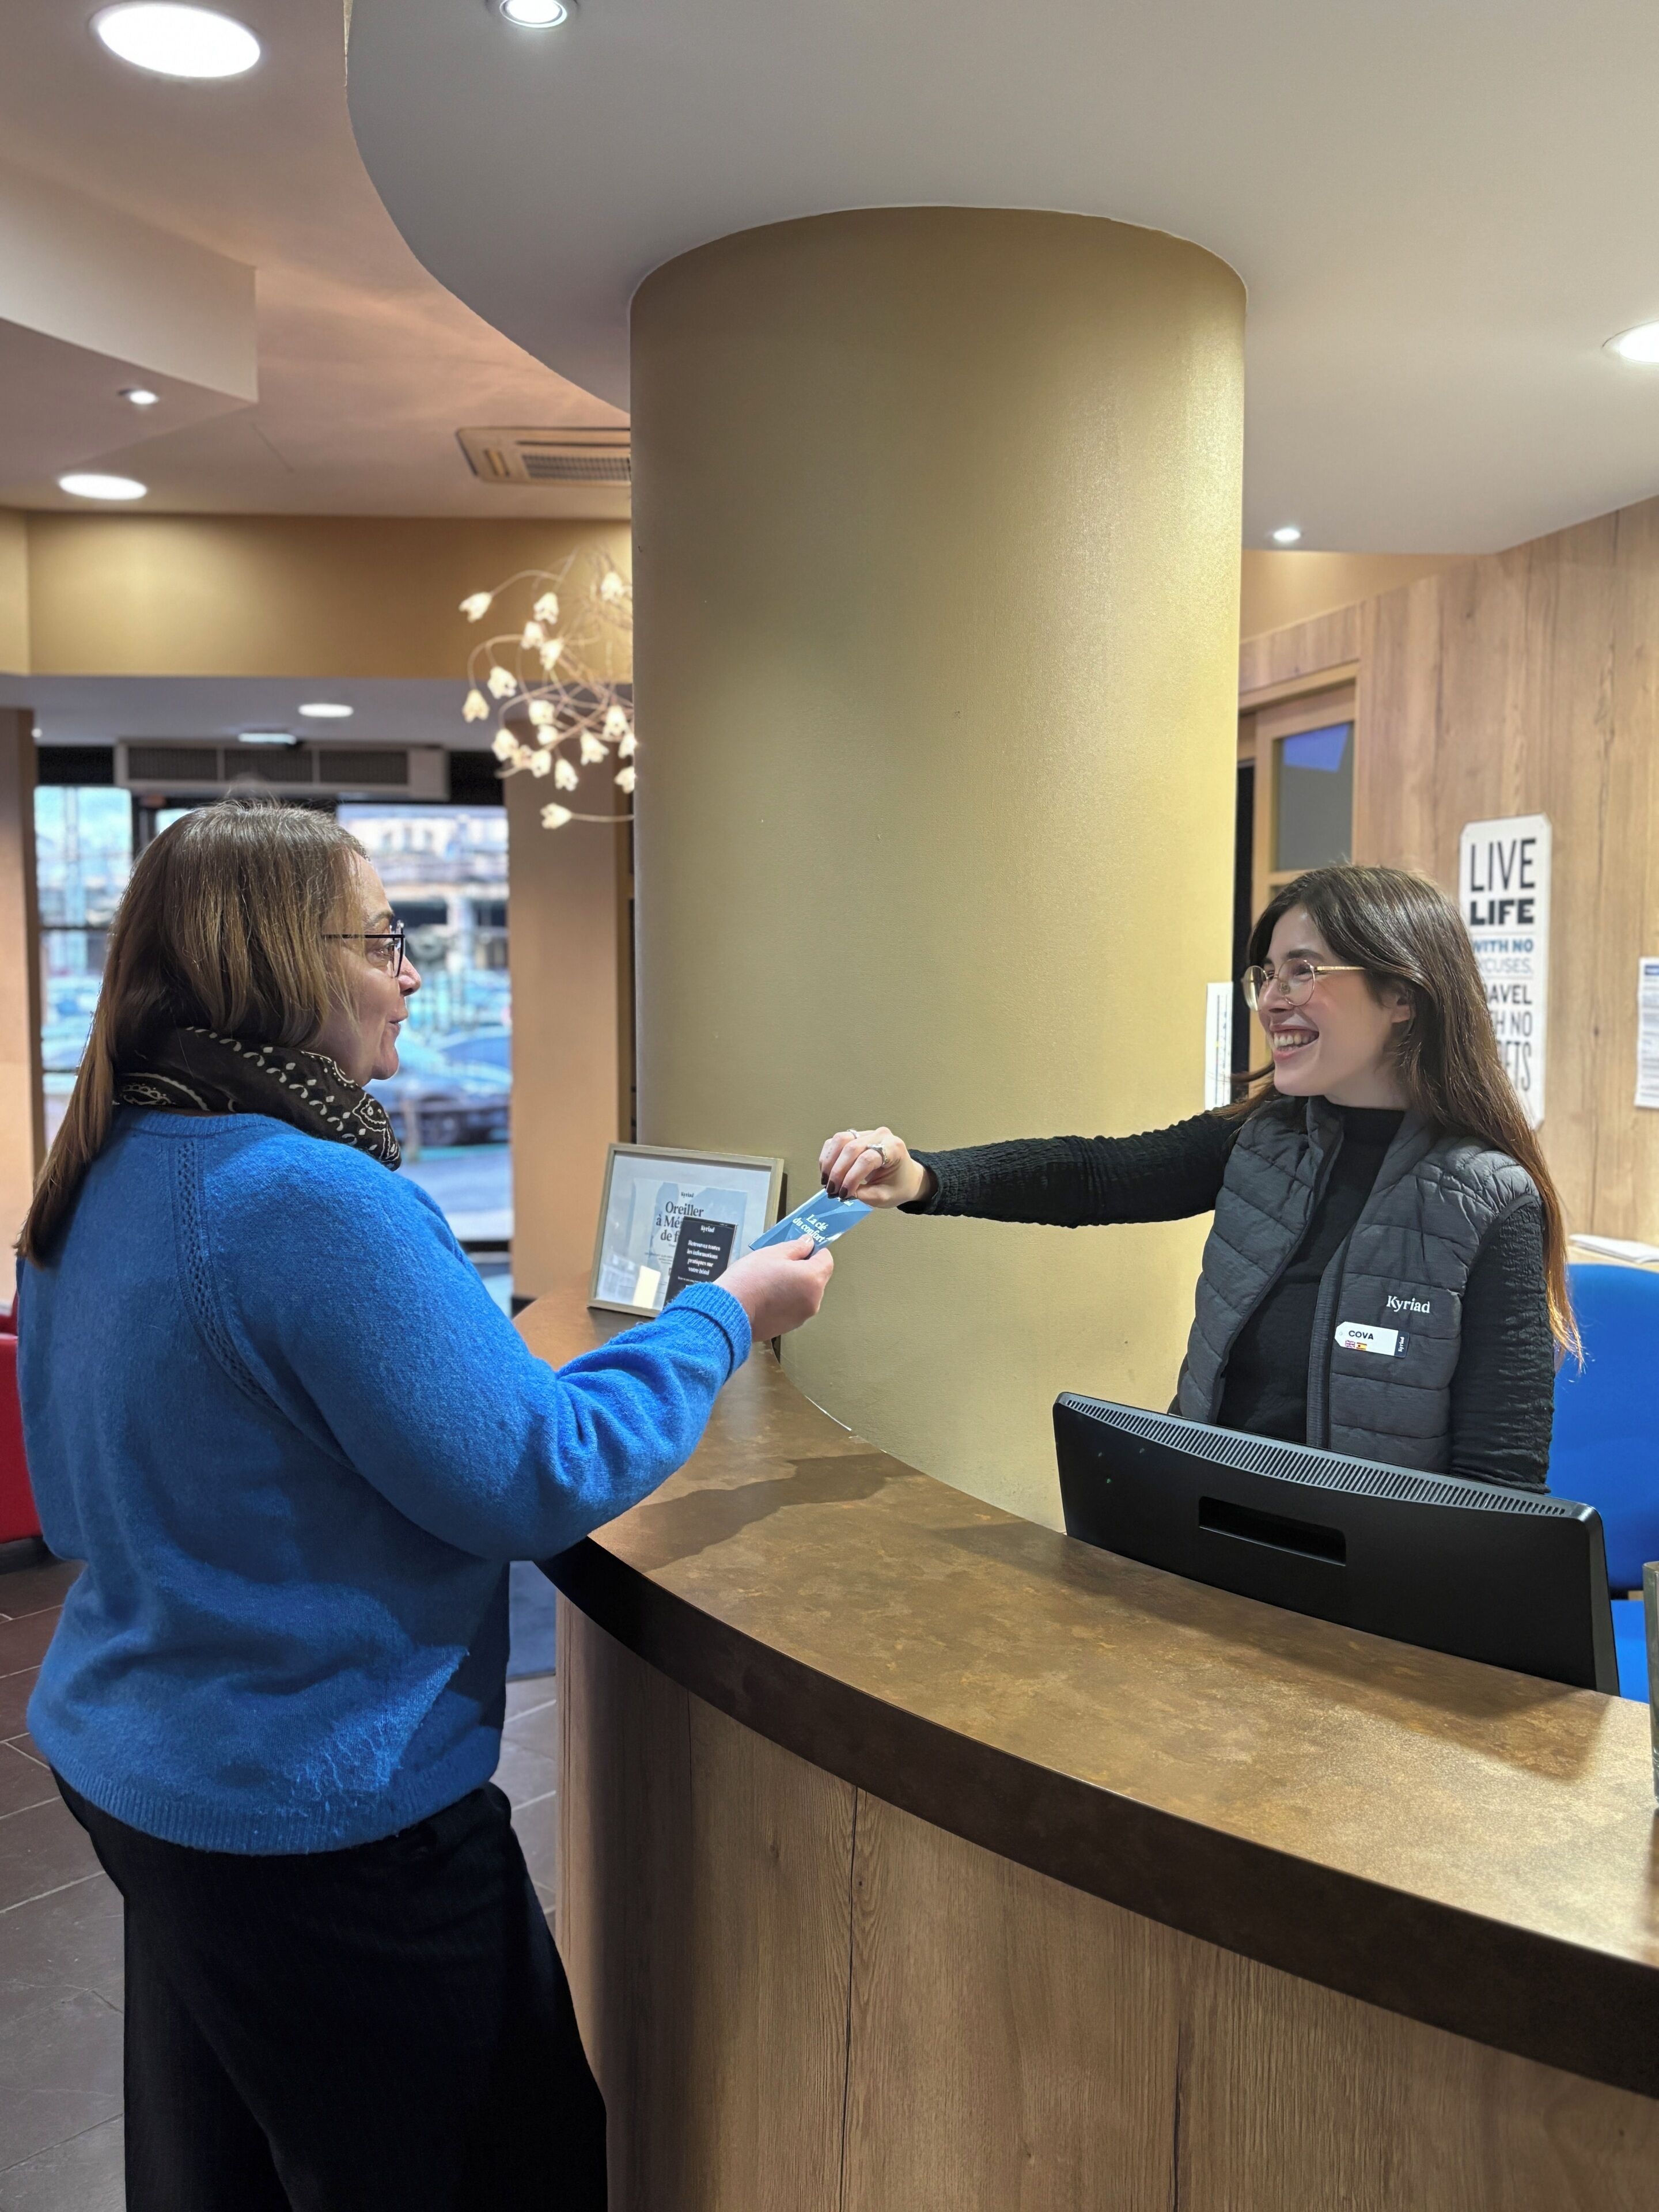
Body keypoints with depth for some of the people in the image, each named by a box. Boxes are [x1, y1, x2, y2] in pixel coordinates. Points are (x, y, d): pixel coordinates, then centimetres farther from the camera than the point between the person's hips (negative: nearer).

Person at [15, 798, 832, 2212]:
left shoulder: (106, 1181, 3)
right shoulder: (310, 1197, -27)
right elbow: (532, 1480, -24)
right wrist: (726, 1314, -11)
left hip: (128, 1762, 9)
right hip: (315, 1814, -9)